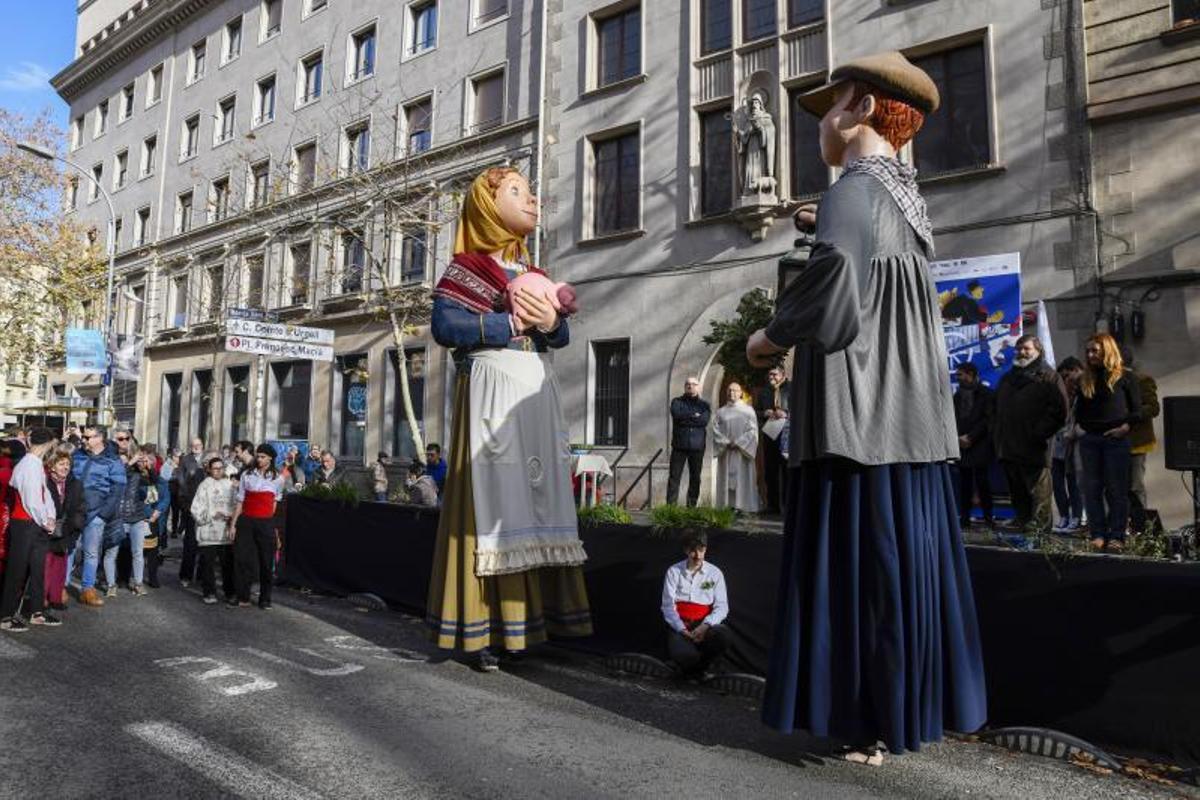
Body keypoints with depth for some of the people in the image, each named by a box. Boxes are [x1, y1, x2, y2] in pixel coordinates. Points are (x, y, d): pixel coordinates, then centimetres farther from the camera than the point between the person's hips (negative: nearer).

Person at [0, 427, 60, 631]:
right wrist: (45, 522, -9)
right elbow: (32, 500, -21)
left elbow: (44, 492, 10)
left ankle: (37, 612, 21)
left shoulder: (37, 464, 9)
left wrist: (50, 518, 0)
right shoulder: (30, 465, -19)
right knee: (17, 571, 1)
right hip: (24, 524, -8)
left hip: (38, 525, 8)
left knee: (38, 569, 13)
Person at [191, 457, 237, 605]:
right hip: (208, 531, -3)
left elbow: (237, 505, 10)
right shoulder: (205, 485, -2)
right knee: (208, 563, 3)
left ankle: (230, 593, 16)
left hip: (226, 531, 3)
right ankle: (209, 593, 15)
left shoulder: (229, 485, 8)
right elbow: (196, 509, -5)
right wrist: (212, 515, -12)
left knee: (228, 562, 6)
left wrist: (231, 516, -6)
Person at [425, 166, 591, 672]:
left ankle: (527, 619, 12)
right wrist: (514, 323, -14)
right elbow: (444, 325, -14)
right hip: (492, 393, -7)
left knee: (537, 502, 5)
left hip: (537, 394, 7)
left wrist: (551, 322, -7)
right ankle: (480, 630, 0)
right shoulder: (468, 264, 1)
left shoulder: (531, 271, 21)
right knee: (492, 501, -8)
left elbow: (563, 337, 16)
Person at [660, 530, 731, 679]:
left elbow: (721, 607, -2)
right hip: (679, 625, -1)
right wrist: (682, 629, -17)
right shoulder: (674, 572, 4)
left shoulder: (715, 573, 5)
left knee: (722, 637, -33)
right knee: (681, 655, -34)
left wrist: (706, 625, -20)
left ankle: (700, 666, 0)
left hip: (704, 625, 2)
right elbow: (668, 605, -2)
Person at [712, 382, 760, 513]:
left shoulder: (748, 410, 6)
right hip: (726, 452, 2)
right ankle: (728, 507, -2)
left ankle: (744, 507, -4)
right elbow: (716, 431, 4)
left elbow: (753, 431, -1)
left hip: (743, 452, -2)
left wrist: (738, 443, -12)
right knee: (727, 479, -2)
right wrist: (726, 443, -11)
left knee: (743, 478, -4)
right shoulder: (721, 412, 11)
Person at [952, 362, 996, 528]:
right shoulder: (958, 395, 16)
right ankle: (964, 517, 4)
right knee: (964, 483, 2)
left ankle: (987, 517, 3)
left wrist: (970, 437, -11)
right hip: (962, 445, 4)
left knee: (982, 482, -5)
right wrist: (958, 437, -3)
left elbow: (988, 419, -6)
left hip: (980, 445, -4)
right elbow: (953, 419, 12)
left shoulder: (987, 394, 1)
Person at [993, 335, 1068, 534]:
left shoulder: (1049, 377, 0)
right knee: (1015, 489, 13)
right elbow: (997, 409, 27)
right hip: (1008, 446, 7)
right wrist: (998, 436, 16)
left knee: (1037, 486, -6)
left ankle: (1039, 524, -2)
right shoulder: (1008, 378, 21)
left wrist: (1039, 433, -16)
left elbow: (1058, 410, -9)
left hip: (1034, 447, -7)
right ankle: (1021, 520, 23)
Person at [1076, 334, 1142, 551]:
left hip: (1116, 439, -4)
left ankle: (1116, 536, 3)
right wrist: (1077, 426, 2)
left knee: (1116, 490, -1)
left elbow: (1137, 410, -2)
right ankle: (1098, 534, 9)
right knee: (1092, 488, 3)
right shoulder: (1084, 379, 13)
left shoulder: (1125, 377, 0)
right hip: (1089, 439, 4)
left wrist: (1126, 427, -13)